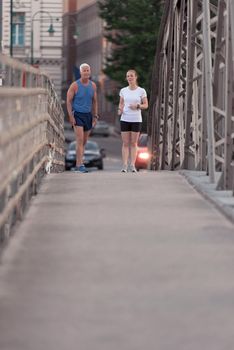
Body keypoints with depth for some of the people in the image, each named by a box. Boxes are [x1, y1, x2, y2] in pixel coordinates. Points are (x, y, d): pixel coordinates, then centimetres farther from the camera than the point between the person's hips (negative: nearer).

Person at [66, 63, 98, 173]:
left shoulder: (93, 85, 4)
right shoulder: (75, 85, -10)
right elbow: (68, 101, -7)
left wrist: (95, 116, 9)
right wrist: (71, 116, -14)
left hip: (88, 115, 5)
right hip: (77, 114, -5)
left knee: (84, 142, 9)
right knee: (80, 140, -15)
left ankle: (78, 165, 17)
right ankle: (80, 165, -18)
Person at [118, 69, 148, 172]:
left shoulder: (141, 91, -1)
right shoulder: (123, 90, 5)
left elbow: (146, 105, 2)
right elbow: (121, 104, 12)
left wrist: (137, 106, -17)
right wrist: (120, 109, -10)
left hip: (136, 120, -1)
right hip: (125, 119, 1)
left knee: (133, 143, 3)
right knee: (125, 143, -1)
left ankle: (132, 166, 6)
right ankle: (125, 166, -1)